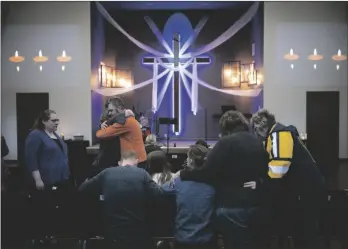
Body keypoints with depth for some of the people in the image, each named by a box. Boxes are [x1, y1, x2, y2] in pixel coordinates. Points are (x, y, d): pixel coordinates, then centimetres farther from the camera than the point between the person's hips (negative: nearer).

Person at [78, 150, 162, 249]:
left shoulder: (106, 173, 0)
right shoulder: (142, 174, -5)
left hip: (114, 236, 1)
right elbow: (159, 196, -11)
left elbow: (82, 189, 12)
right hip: (140, 235, -1)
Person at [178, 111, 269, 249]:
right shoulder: (258, 143, 10)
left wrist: (183, 174, -4)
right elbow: (264, 171, 19)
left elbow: (206, 172, -14)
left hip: (232, 207, -7)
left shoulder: (226, 142, -12)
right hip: (255, 204, 7)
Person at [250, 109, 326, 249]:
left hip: (308, 191, -10)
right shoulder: (276, 135, 15)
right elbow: (271, 164, 17)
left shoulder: (279, 134, -16)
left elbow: (278, 167, -28)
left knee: (305, 236, -2)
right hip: (302, 190, 10)